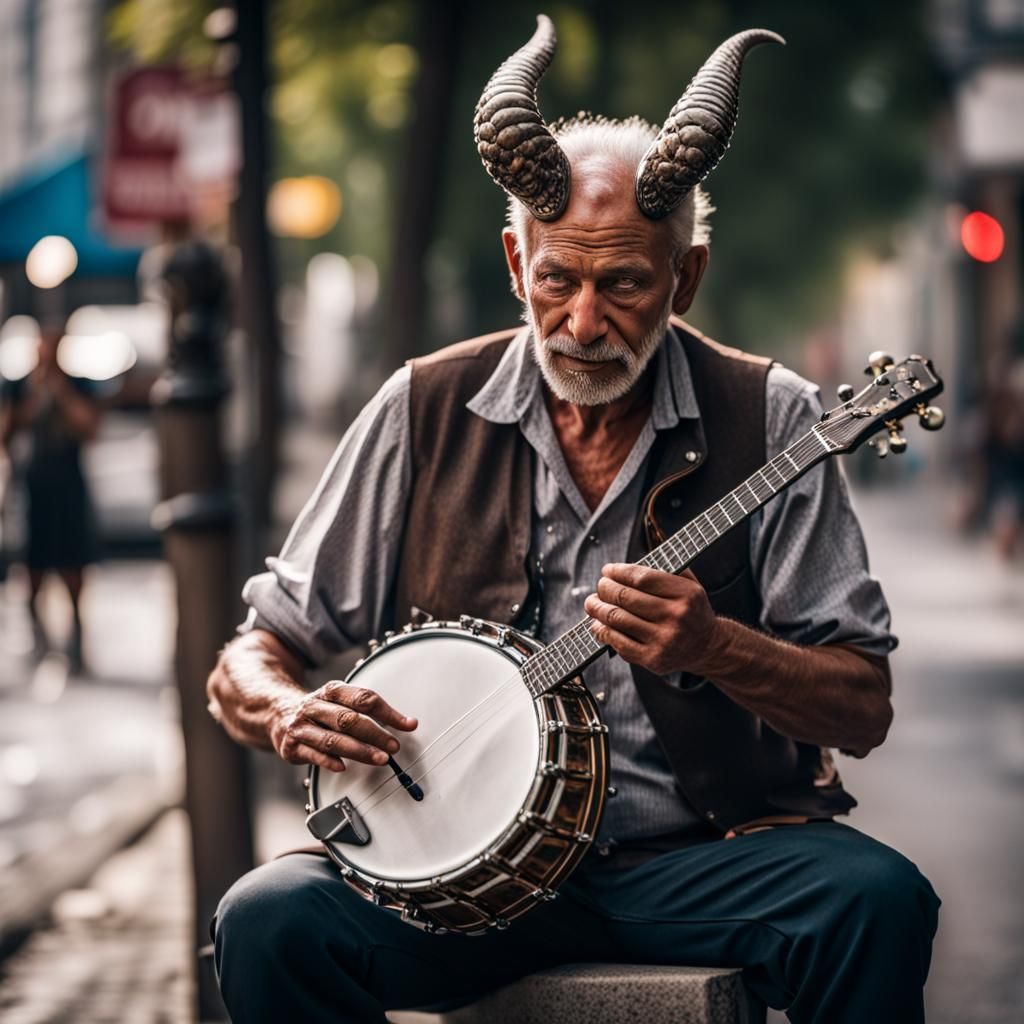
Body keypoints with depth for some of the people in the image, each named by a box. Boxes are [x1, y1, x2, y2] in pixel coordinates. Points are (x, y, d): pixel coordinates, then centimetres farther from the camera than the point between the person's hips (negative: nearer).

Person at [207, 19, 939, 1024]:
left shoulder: (764, 419, 1)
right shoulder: (427, 411, 3)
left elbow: (863, 711, -1)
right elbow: (248, 664, 6)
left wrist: (713, 646, -20)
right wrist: (292, 714, -18)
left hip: (702, 847, 0)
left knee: (878, 903, -30)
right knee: (270, 922, -28)